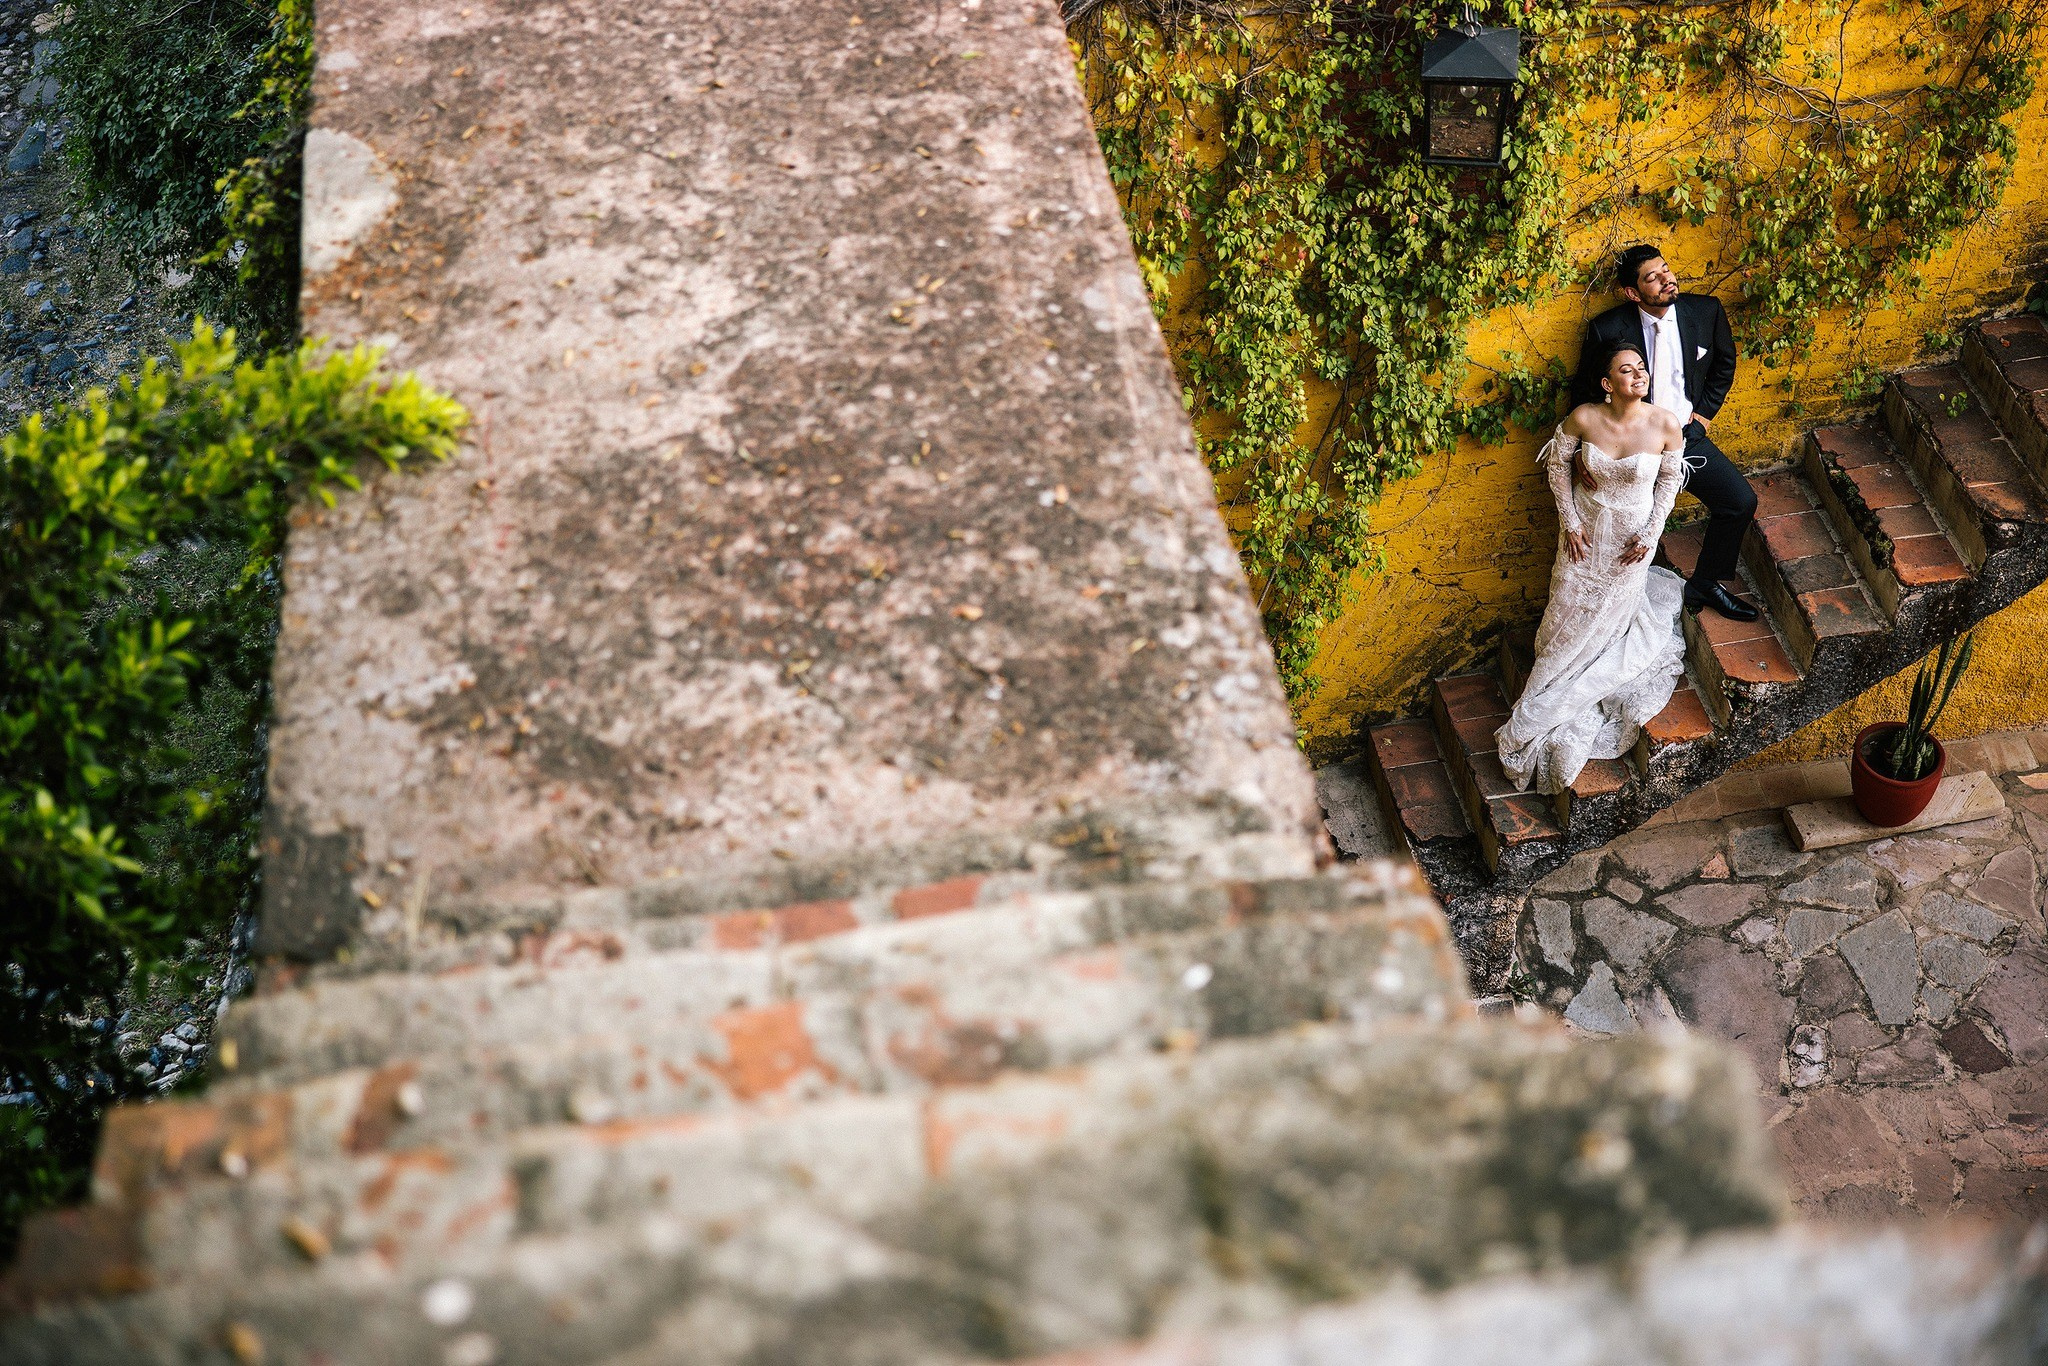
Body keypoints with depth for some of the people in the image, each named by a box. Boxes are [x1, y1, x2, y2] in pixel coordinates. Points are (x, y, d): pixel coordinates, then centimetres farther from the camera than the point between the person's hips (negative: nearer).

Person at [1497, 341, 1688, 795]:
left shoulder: (1666, 426, -23)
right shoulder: (1584, 418, -23)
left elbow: (1670, 479, -5)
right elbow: (1557, 461, -5)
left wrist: (1651, 534, -8)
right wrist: (1569, 520, -7)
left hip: (1633, 533, 0)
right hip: (1586, 527, 0)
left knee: (1612, 611, 17)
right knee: (1571, 608, 14)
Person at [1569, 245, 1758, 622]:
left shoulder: (1706, 311, -7)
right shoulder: (1608, 329, -16)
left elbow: (1725, 363, 13)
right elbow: (1584, 392, -5)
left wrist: (1705, 411, 4)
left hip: (1687, 435, 4)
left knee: (1741, 502, 0)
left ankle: (1704, 586, 21)